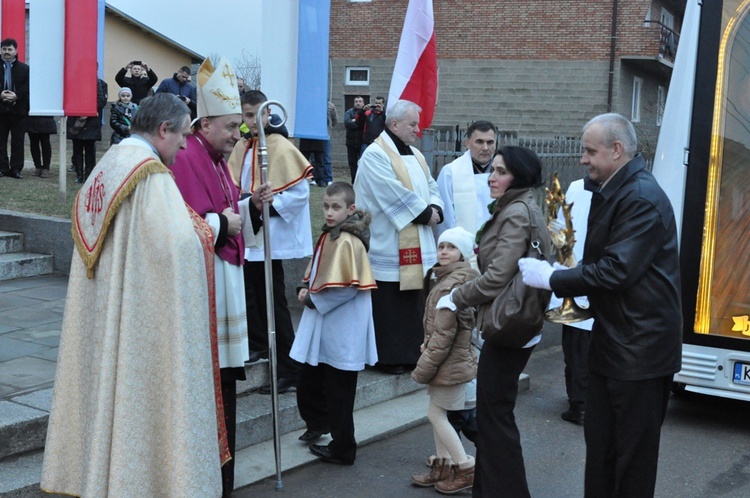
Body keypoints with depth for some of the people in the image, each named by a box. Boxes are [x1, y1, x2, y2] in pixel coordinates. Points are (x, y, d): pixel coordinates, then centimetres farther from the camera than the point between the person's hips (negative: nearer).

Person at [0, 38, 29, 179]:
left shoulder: (24, 69, 5)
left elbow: (28, 87, -2)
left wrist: (16, 96, -16)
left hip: (18, 108, -1)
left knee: (17, 140, 1)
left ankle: (16, 168, 5)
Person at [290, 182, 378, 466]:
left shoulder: (348, 242, -19)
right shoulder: (328, 235, 10)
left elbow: (347, 286, -24)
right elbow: (316, 270, 21)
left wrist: (314, 299, -13)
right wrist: (305, 289, 2)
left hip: (340, 332, -9)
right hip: (322, 326, 9)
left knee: (338, 392, 3)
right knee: (308, 381, 19)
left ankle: (342, 449, 16)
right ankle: (318, 423, 40)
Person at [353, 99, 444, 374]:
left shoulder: (415, 155, 17)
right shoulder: (375, 155, -11)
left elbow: (430, 187, 17)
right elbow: (395, 195, -19)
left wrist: (435, 209, -4)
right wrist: (425, 213, -13)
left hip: (416, 247, 8)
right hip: (389, 246, -8)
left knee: (414, 301, 11)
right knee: (390, 304, -3)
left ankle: (411, 353, 21)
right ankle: (388, 357, 7)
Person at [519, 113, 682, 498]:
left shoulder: (642, 199, -20)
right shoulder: (610, 191, 10)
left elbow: (616, 271, -26)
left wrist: (551, 279, -18)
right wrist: (559, 278, 1)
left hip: (639, 347, -9)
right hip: (612, 340, 9)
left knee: (633, 452, 4)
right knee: (599, 443, 17)